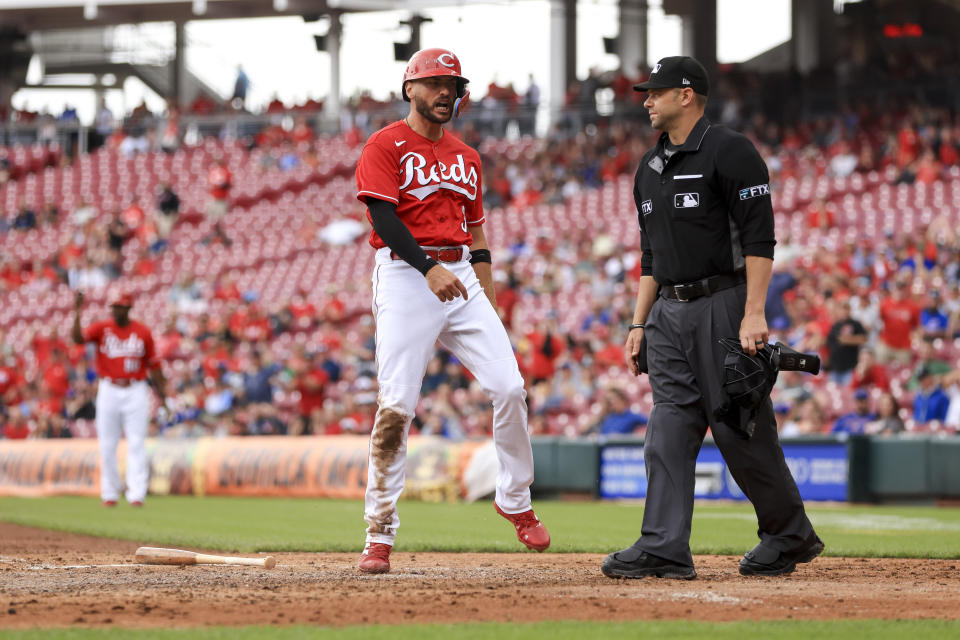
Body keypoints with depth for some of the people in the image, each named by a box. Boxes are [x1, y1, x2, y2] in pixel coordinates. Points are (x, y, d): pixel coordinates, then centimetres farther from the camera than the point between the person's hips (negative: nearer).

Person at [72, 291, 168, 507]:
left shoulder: (143, 332, 3)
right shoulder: (101, 328, 1)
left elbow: (153, 364, 8)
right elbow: (78, 338, -16)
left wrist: (161, 392, 4)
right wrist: (77, 314, -28)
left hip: (135, 391, -1)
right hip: (109, 391, 1)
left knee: (137, 444, -6)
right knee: (107, 445, 4)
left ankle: (136, 495, -8)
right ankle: (109, 494, 12)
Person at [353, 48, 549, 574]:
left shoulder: (466, 158, 20)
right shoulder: (385, 146, 0)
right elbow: (384, 217, -12)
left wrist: (486, 303, 14)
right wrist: (429, 268, -24)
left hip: (461, 277, 6)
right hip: (404, 274, -5)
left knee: (509, 387, -6)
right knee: (396, 405, -10)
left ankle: (515, 500, 15)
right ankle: (380, 535, -5)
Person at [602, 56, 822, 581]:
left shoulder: (729, 152, -8)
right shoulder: (651, 168, 17)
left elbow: (759, 237, -14)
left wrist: (753, 314, -22)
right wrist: (639, 324, 15)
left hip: (723, 306, -8)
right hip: (669, 312, 8)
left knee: (739, 427, -4)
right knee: (670, 429, -1)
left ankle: (790, 535, 11)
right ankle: (664, 548, -6)